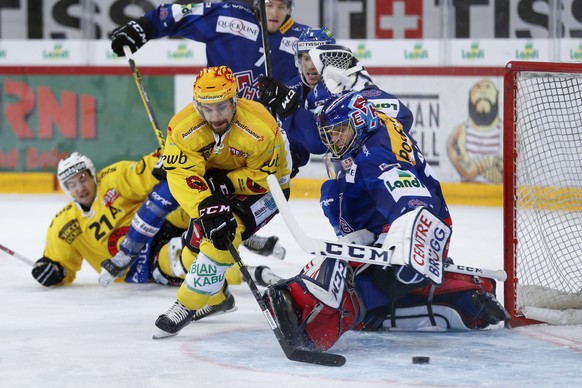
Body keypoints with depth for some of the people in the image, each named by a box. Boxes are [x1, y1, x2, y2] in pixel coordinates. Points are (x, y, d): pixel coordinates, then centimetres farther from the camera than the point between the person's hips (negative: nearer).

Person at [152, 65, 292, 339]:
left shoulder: (260, 129, -35)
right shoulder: (184, 127, -27)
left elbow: (265, 177, -23)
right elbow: (182, 176, -29)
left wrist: (225, 183, -30)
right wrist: (208, 207, -43)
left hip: (266, 187, -5)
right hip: (216, 184, 5)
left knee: (221, 238, -25)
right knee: (194, 250, 7)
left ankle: (188, 305, -13)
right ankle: (215, 299, 37)